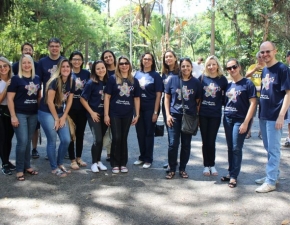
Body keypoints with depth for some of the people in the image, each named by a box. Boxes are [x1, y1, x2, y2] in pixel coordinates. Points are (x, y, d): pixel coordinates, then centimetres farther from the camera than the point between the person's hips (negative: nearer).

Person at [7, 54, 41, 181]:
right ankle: (19, 170, 5)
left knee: (28, 141, 12)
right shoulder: (16, 79, -6)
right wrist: (13, 116, -14)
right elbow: (10, 99, -8)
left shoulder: (37, 78, 8)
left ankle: (27, 166, 23)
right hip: (20, 114, -5)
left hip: (33, 114, 5)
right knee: (22, 141, -8)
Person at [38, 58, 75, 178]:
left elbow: (69, 100, 5)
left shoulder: (71, 82, 0)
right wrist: (56, 119, -12)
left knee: (66, 140, 1)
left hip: (60, 113, 6)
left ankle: (60, 164, 22)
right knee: (52, 141, -2)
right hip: (47, 113, -6)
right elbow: (50, 101, -18)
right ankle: (54, 168, 13)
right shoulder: (54, 81, -19)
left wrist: (63, 117, 1)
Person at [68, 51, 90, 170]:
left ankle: (79, 157, 24)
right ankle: (72, 160, 12)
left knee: (80, 133, 11)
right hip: (70, 108, -3)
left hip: (83, 108, 3)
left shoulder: (86, 73, 5)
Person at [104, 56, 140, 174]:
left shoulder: (134, 81, 8)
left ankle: (123, 164, 19)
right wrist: (106, 114, -9)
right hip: (114, 114, -2)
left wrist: (137, 115, 5)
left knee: (124, 138, 9)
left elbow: (136, 98, 10)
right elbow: (107, 97, -4)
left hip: (127, 114, 3)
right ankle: (115, 164, 10)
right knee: (116, 138, -3)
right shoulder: (112, 79, -1)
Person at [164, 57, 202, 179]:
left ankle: (182, 169, 22)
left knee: (186, 144, 8)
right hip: (174, 116, -1)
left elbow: (198, 101, 6)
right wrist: (168, 114, -3)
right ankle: (172, 169, 12)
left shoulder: (196, 82, 3)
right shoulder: (173, 79, 2)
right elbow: (167, 98, 5)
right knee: (173, 144, -2)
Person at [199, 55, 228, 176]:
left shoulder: (223, 79, -1)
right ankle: (206, 165, 21)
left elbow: (225, 97, 6)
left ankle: (212, 165, 21)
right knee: (205, 141, 8)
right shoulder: (202, 78, 0)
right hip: (203, 114, 1)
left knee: (211, 141, 3)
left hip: (215, 115, -1)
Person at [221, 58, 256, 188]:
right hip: (228, 119, 6)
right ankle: (230, 172, 22)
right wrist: (225, 117, 5)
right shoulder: (228, 85, 10)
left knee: (236, 149, -3)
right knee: (230, 148, 12)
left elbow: (252, 104, -11)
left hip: (240, 120, -5)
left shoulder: (247, 84, -7)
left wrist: (246, 123, -16)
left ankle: (234, 176, 7)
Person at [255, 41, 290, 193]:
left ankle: (271, 182, 7)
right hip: (263, 115, 8)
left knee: (273, 149, -1)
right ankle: (273, 175, 29)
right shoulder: (264, 70, 12)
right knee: (268, 148, 16)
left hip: (274, 116, -8)